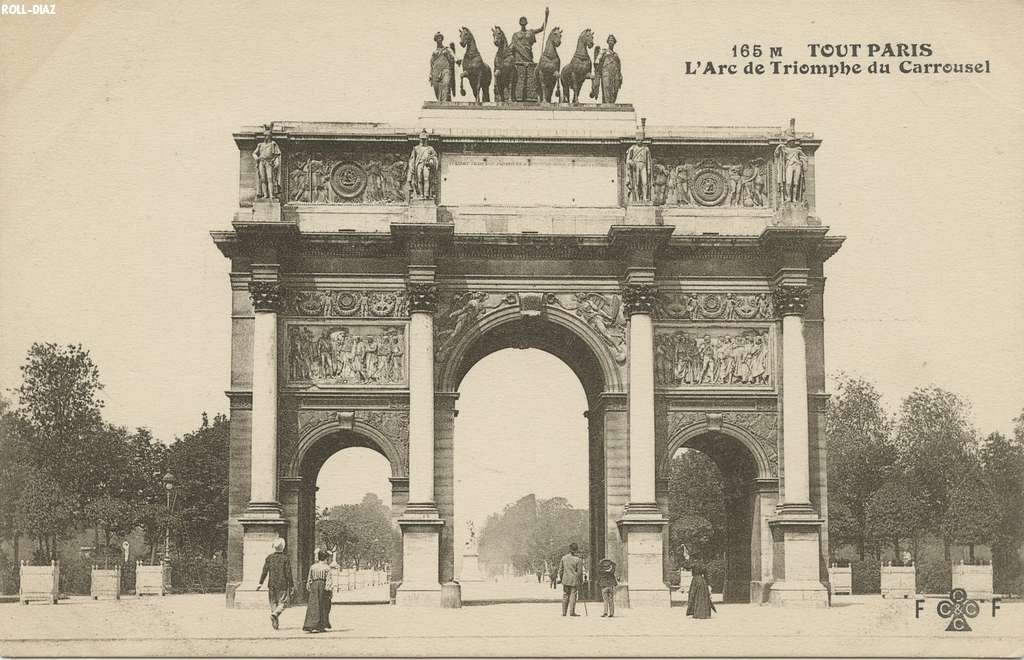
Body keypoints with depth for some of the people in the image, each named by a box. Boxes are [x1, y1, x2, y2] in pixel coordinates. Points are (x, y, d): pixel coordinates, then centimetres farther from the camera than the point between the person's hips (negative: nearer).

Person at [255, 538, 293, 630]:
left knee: (273, 603, 12)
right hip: (283, 584, -3)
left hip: (271, 584, 3)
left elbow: (265, 571, -1)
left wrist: (260, 583, 4)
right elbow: (288, 573, -7)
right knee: (283, 602, 5)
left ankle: (275, 624, 11)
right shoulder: (285, 558, -7)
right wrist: (291, 585, -1)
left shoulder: (269, 557, 1)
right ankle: (275, 614, -21)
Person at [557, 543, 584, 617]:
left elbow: (560, 569, 8)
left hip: (565, 580, 4)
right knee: (573, 596, 2)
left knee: (565, 596, 11)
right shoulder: (578, 560, -10)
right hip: (574, 580, -4)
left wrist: (560, 578, 18)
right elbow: (579, 572, -8)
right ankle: (572, 612, 1)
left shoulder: (564, 558, 3)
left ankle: (564, 612, 14)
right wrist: (581, 581, 3)